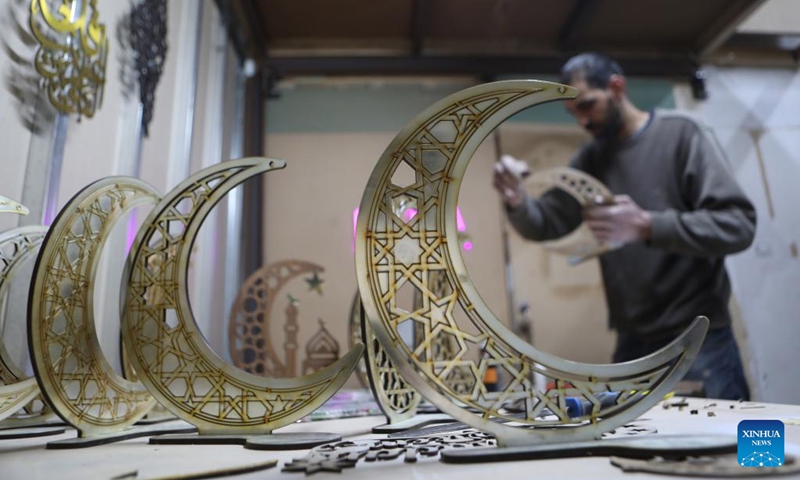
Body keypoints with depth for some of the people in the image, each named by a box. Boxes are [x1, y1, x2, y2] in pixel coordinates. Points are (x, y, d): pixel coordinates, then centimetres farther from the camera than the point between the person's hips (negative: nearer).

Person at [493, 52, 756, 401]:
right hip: (633, 342, 4)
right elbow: (544, 225, 5)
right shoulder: (590, 160, 9)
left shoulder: (681, 133, -5)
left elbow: (737, 225, -13)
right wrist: (517, 202, -17)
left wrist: (647, 226, -27)